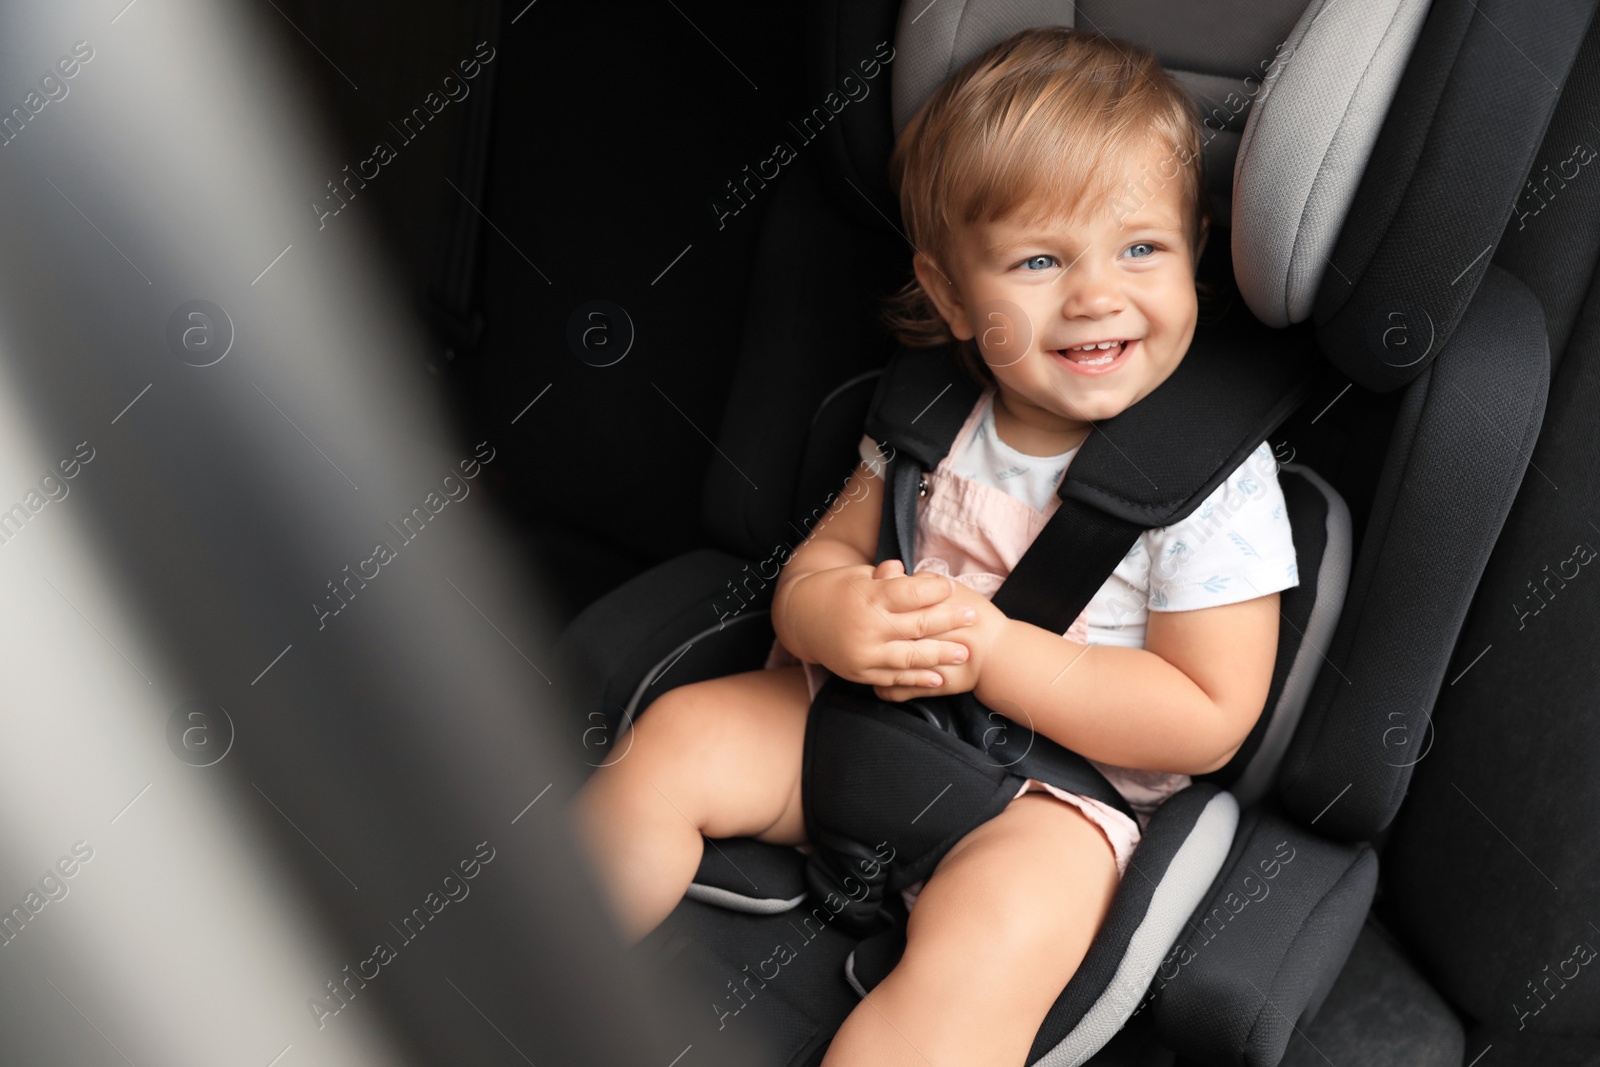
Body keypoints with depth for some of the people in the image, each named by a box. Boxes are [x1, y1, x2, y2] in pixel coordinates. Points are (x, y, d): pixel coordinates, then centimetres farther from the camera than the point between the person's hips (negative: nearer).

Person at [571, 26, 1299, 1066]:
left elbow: (1209, 718, -15)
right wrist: (830, 615, -22)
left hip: (1063, 784, -4)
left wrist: (992, 648, -24)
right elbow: (821, 559, 5)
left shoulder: (1214, 473, -14)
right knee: (678, 738, -11)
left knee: (985, 946, -34)